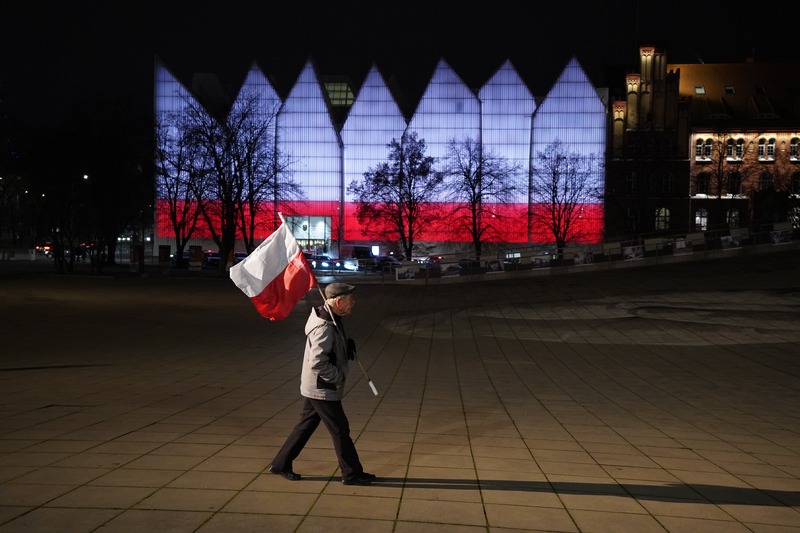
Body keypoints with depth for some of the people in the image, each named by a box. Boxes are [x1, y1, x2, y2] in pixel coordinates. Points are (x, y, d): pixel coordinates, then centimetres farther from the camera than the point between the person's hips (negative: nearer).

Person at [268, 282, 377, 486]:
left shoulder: (332, 319, 5)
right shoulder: (325, 327, -27)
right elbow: (317, 362, -32)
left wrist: (346, 347, 3)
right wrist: (339, 377, -20)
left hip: (315, 387, 10)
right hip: (323, 390, -10)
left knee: (306, 426, 18)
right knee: (340, 430, 2)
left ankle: (280, 464, 27)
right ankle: (352, 474, 15)